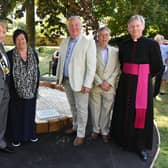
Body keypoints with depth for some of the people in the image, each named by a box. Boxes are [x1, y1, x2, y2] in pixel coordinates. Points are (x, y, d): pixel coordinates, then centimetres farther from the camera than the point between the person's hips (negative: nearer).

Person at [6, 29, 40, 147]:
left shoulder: (33, 54, 3)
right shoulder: (10, 55, -6)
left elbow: (37, 71, 7)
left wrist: (36, 87, 4)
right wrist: (10, 90, -8)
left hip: (31, 90, 3)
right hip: (15, 91, -2)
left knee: (29, 112, 14)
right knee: (16, 114, 7)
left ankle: (30, 133, 31)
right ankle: (16, 137, 21)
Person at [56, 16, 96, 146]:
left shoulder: (89, 42, -12)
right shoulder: (64, 42, 8)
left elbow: (92, 65, -15)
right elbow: (60, 60, 16)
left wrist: (87, 84, -19)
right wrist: (59, 77, 13)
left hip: (79, 82, -6)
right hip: (66, 80, 6)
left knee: (81, 108, 3)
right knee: (73, 106, 19)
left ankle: (81, 134, 16)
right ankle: (75, 126, 37)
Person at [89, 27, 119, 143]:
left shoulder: (115, 51, 6)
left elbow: (117, 69, 2)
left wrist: (108, 82, -9)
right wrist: (100, 82, -10)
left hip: (110, 87, 1)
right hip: (95, 86, 0)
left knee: (107, 110, 6)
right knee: (95, 110, 9)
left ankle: (105, 131, 22)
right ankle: (96, 130, 27)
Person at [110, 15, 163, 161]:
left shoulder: (152, 44, -9)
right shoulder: (124, 45, 3)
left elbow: (157, 66, -3)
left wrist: (143, 76, 4)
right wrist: (128, 74, 13)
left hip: (142, 84, -4)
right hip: (125, 83, 4)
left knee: (141, 114, 3)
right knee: (124, 112, 14)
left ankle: (141, 146, 20)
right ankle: (124, 139, 35)